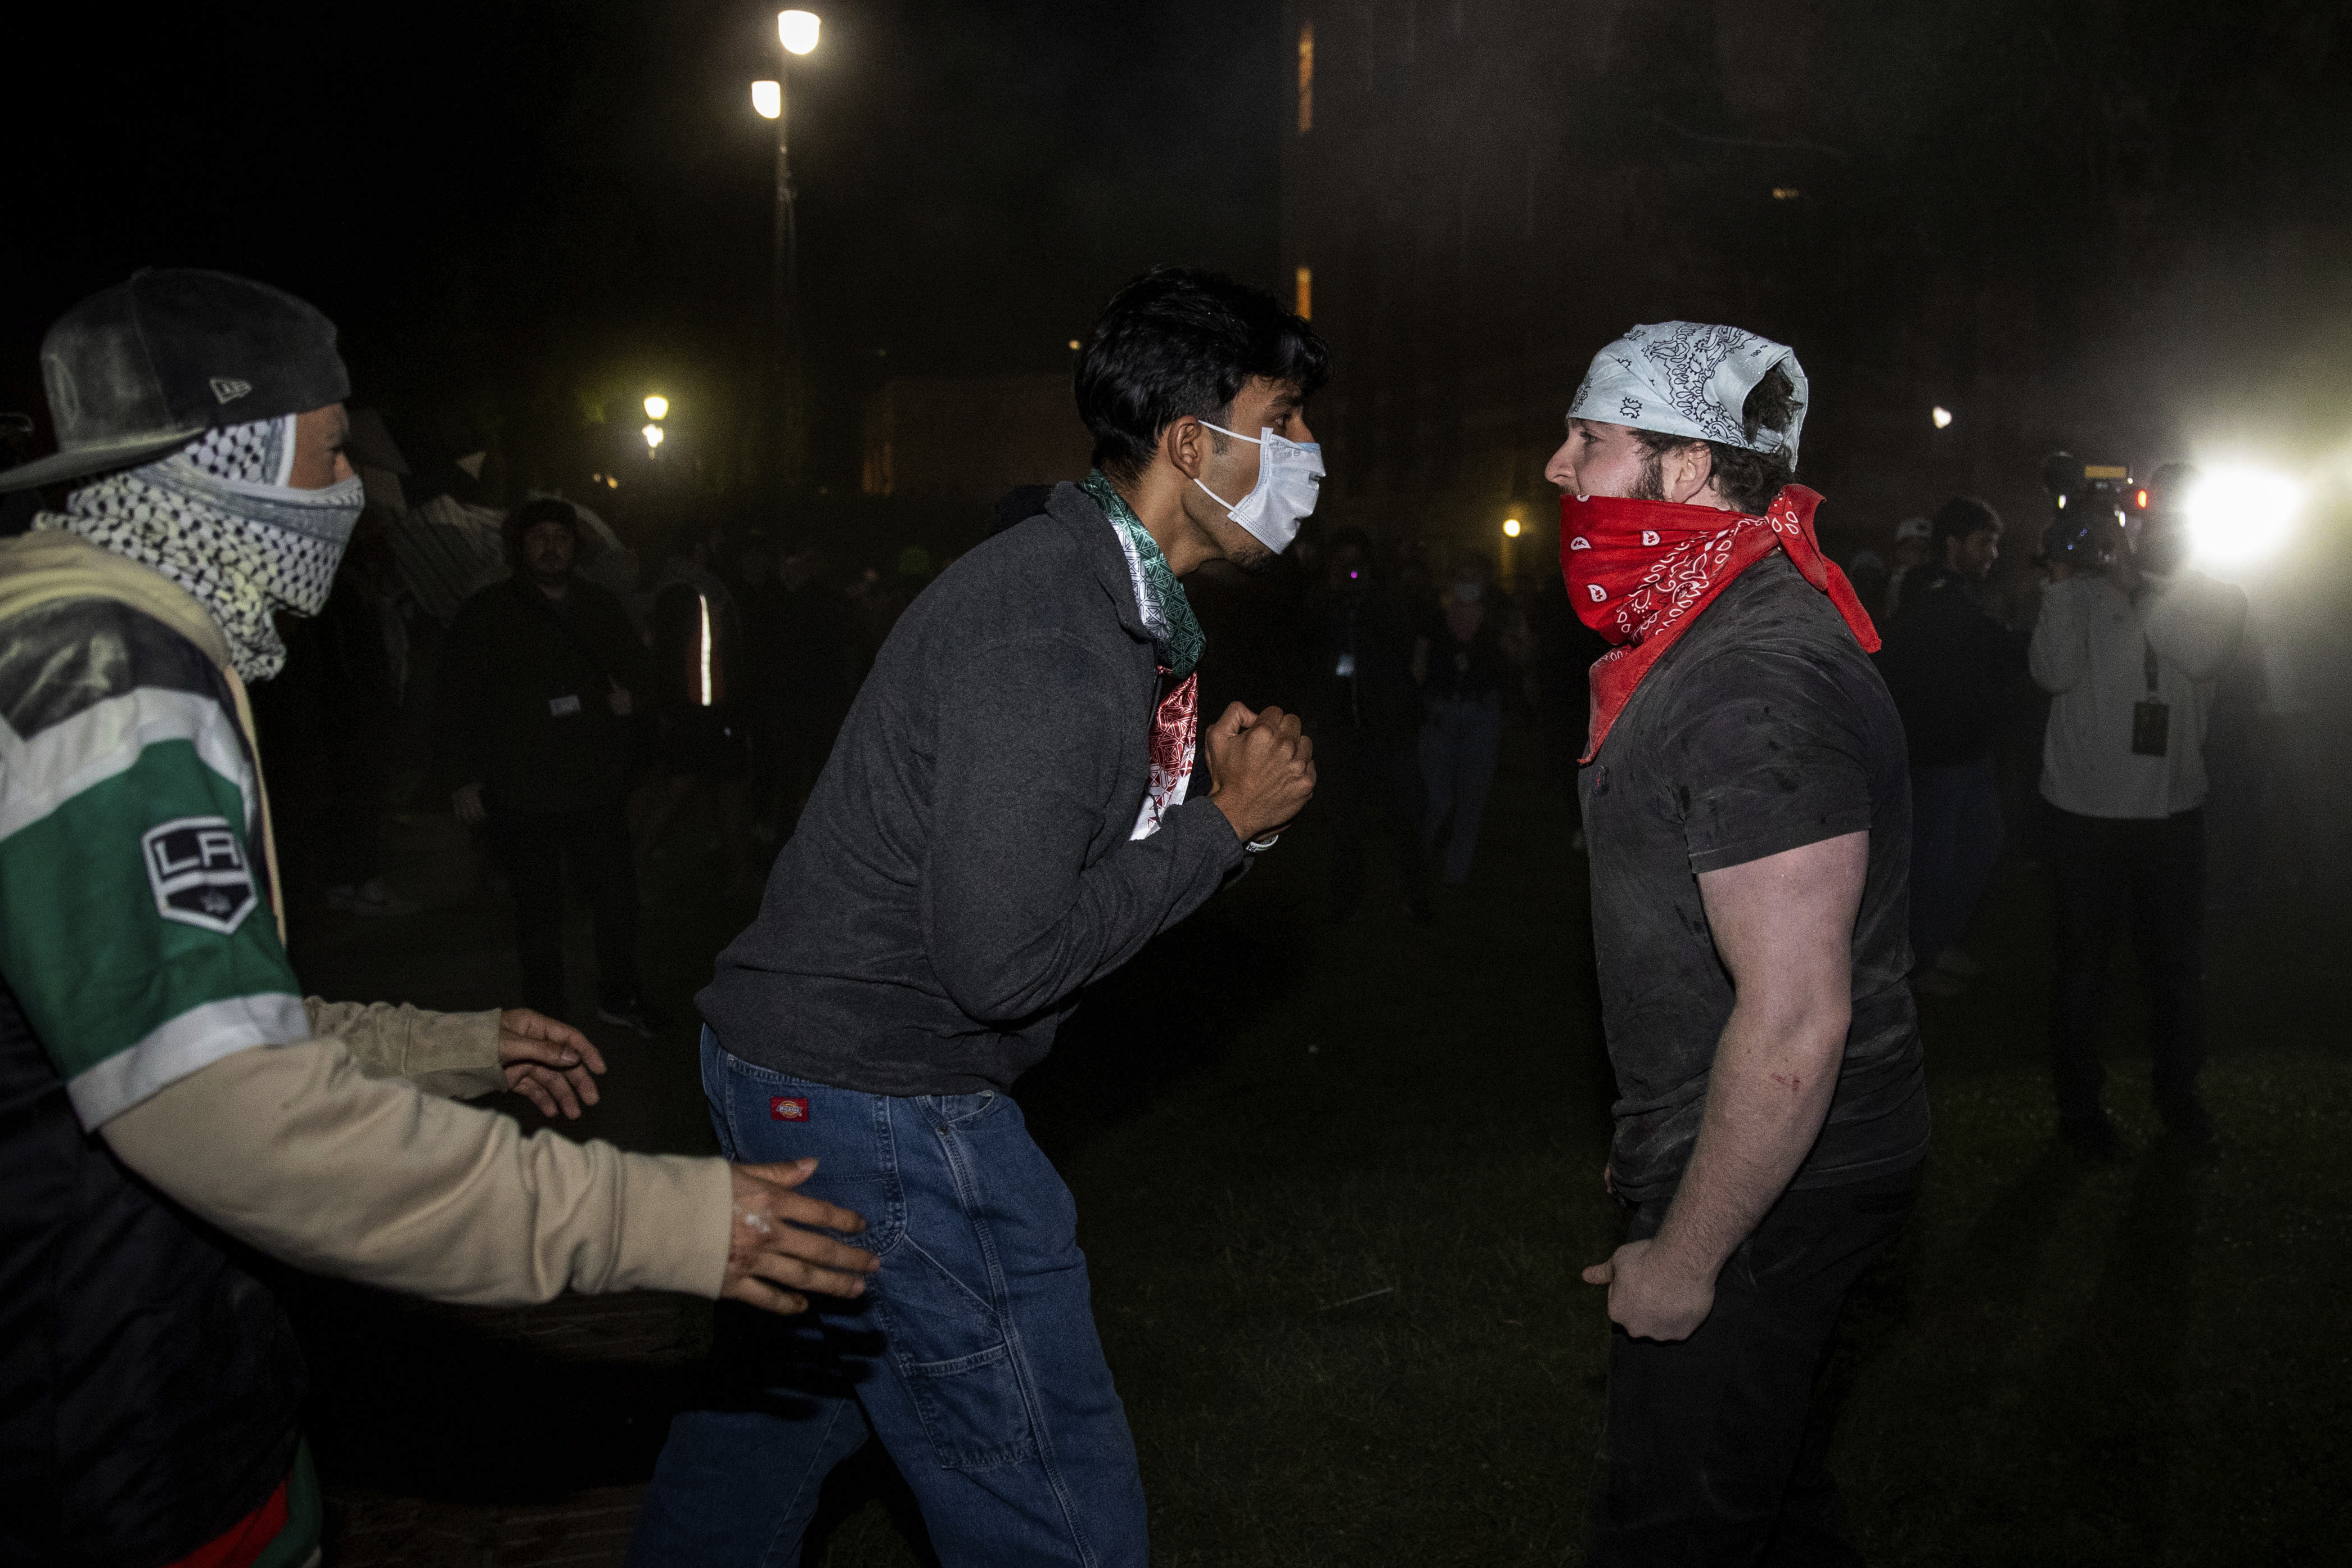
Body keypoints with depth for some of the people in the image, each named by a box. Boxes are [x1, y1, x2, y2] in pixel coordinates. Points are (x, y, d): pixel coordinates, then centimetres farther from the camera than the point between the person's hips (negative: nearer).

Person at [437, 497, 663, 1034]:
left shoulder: (602, 608, 10)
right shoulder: (487, 614, -1)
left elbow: (639, 668, 25)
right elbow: (454, 701, 0)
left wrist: (631, 694, 2)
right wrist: (465, 776, -4)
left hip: (597, 786, 3)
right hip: (522, 793, -3)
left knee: (618, 896, 2)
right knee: (538, 911, 7)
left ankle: (619, 995, 23)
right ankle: (546, 1015, 20)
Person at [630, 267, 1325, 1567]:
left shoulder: (1090, 588, 10)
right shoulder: (1056, 633, -24)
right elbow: (1004, 960, -26)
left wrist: (1226, 798, -1)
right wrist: (1228, 823, -15)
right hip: (883, 1100, -10)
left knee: (779, 1406, 26)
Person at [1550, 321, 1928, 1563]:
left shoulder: (1753, 688, -27)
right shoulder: (1714, 638, 8)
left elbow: (1794, 1026, -29)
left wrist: (1686, 1259, -20)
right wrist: (1655, 1139, 22)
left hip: (1774, 1189, -10)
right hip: (1742, 1157, 10)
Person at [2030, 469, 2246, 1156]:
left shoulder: (2218, 599, 5)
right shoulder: (2089, 589, -1)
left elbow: (2202, 657, -17)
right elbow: (2055, 672, -14)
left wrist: (2133, 584, -17)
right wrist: (2062, 582, -17)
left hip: (2172, 812, 2)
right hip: (2084, 809, -2)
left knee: (2180, 966, 12)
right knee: (2083, 964, 7)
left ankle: (2178, 1094, 33)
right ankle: (2079, 1105, 21)